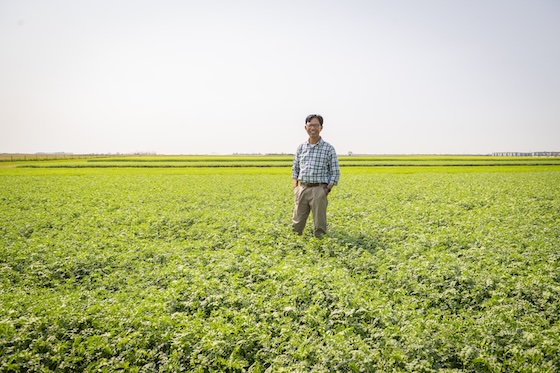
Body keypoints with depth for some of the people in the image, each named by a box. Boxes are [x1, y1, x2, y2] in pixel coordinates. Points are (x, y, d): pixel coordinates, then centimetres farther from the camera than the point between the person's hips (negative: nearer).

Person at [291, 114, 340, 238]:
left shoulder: (329, 148, 0)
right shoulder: (301, 148, 11)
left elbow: (335, 173, 1)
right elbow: (295, 169, 19)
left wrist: (327, 190, -9)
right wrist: (295, 186, 5)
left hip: (319, 190, -3)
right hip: (302, 189, 4)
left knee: (319, 227, 2)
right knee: (296, 225, 7)